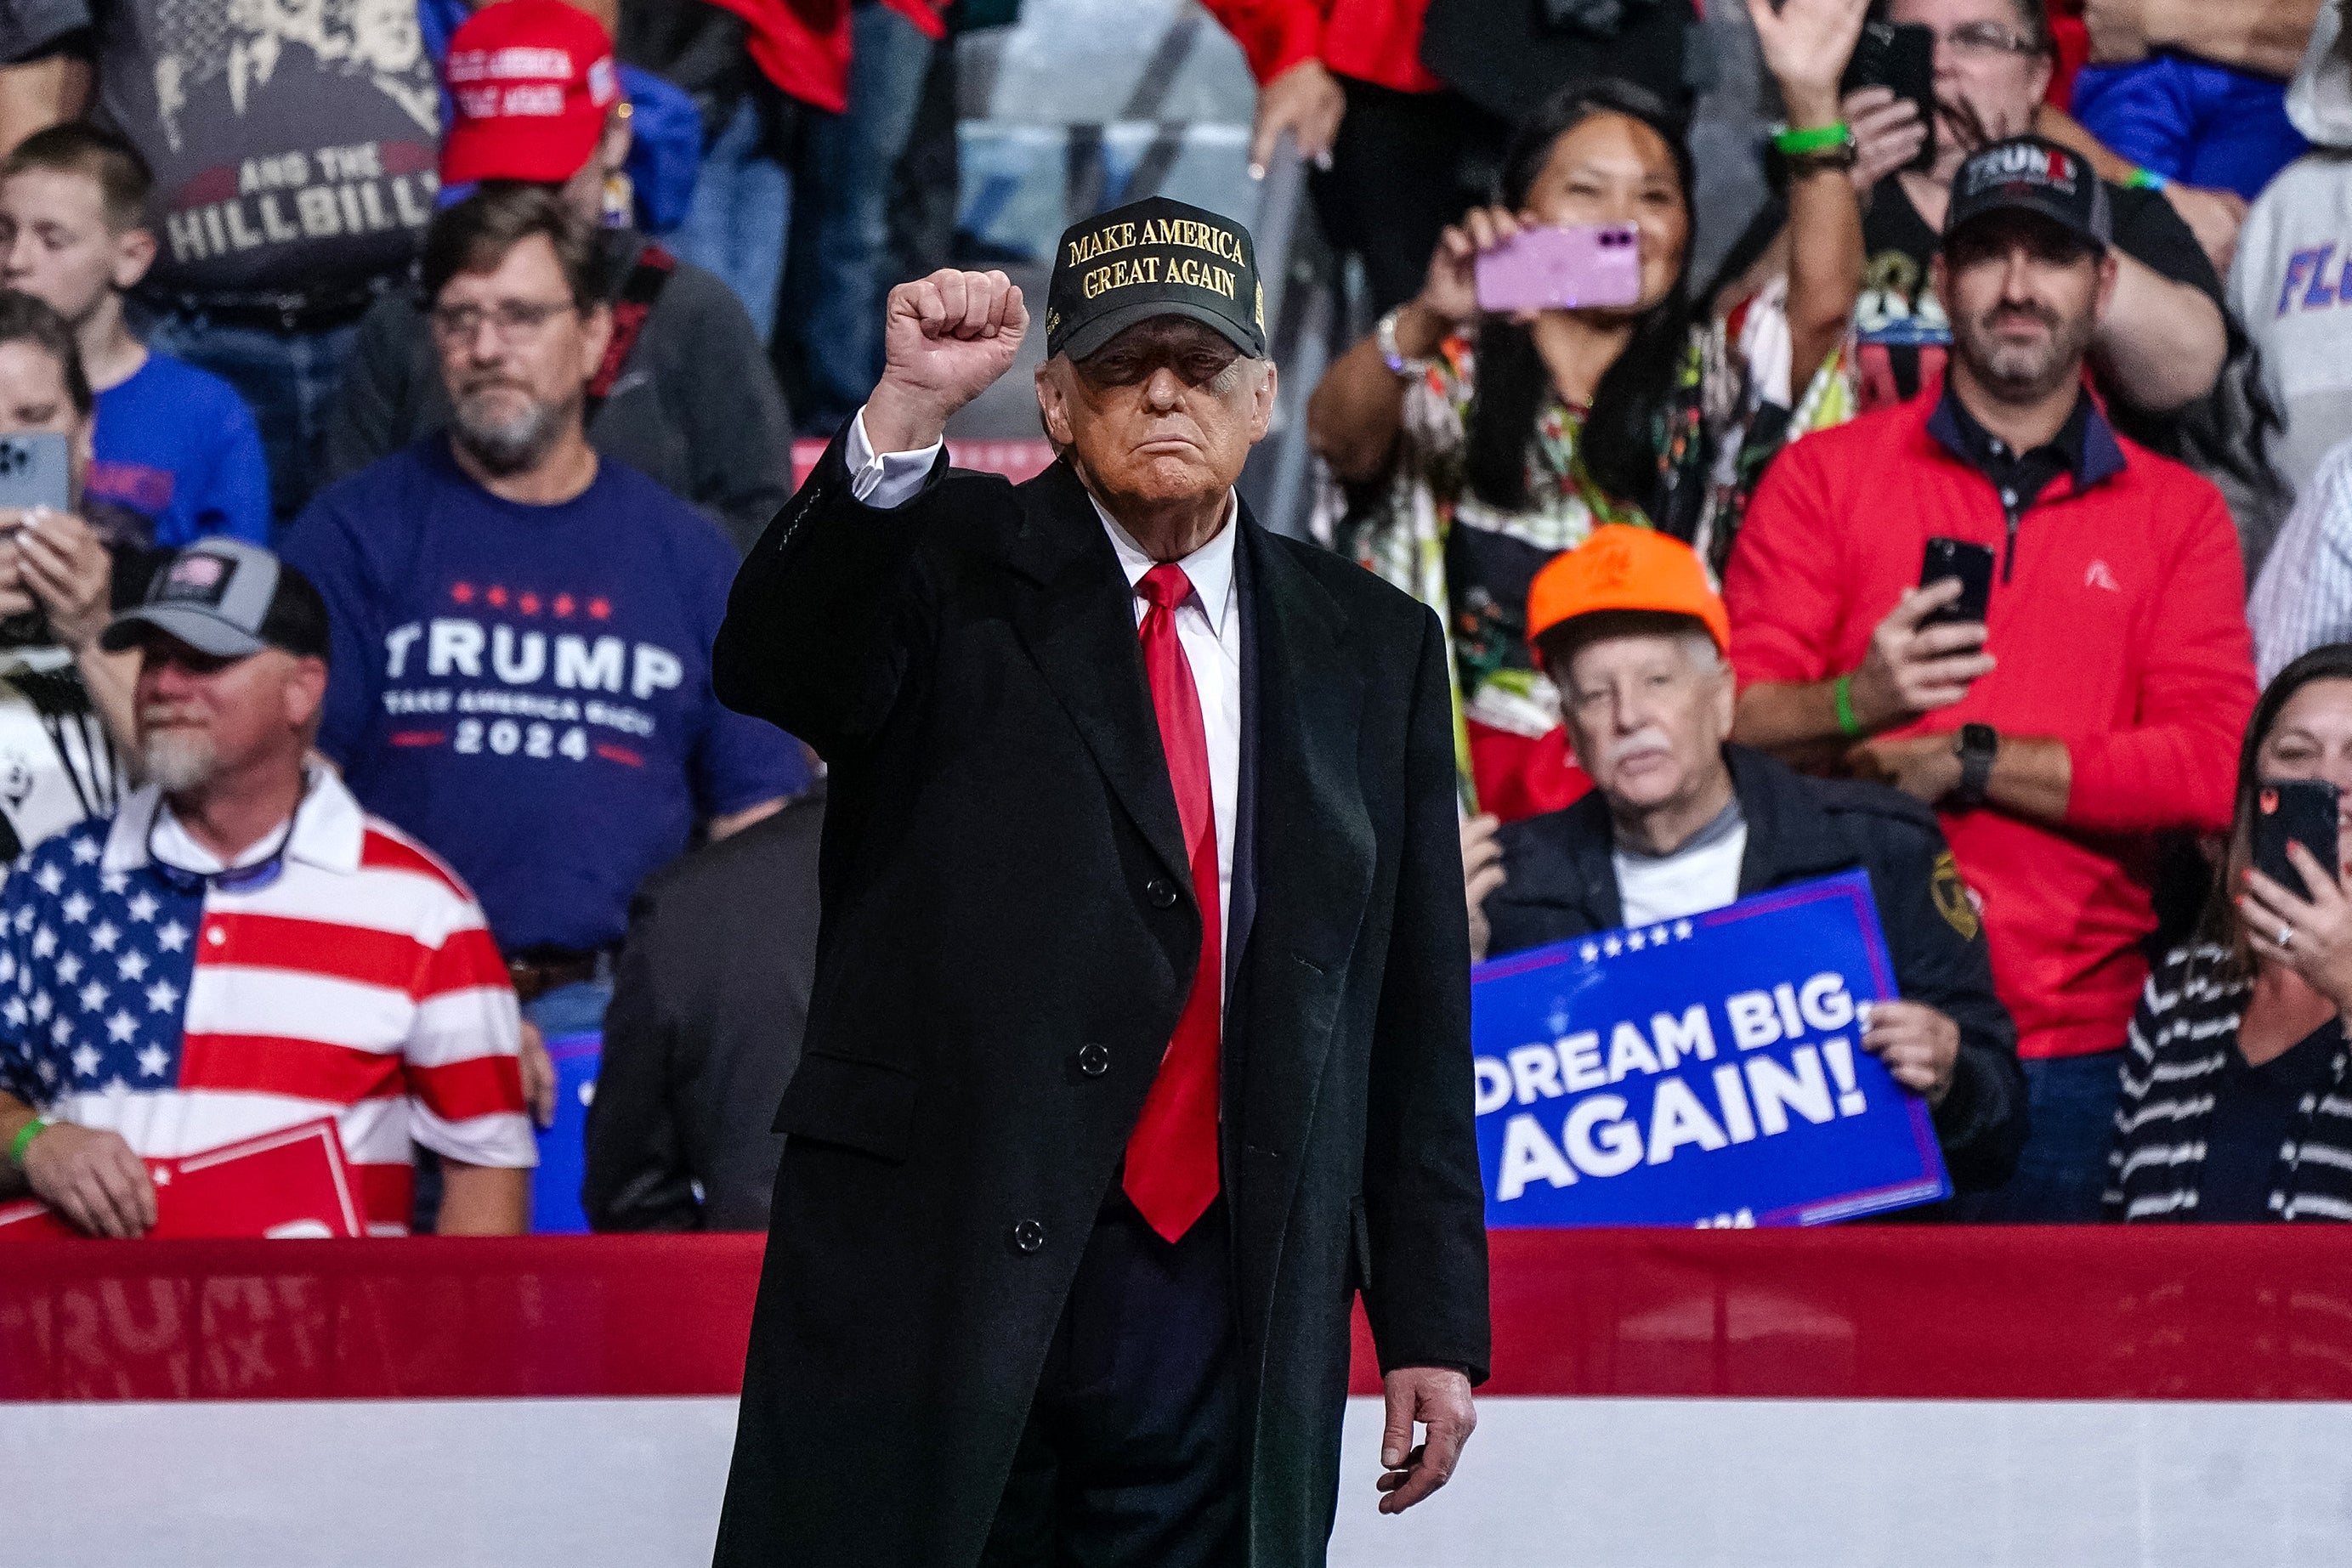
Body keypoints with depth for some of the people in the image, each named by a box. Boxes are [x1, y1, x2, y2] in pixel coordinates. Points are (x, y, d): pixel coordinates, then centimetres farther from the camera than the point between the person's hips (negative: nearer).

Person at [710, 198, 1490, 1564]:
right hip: (930, 1282, -3)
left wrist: (1434, 1318, 9)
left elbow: (1416, 1012, 12)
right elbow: (774, 669, -17)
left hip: (1228, 1309, 3)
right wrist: (905, 414, -29)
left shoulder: (1372, 647, 14)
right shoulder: (951, 572, 6)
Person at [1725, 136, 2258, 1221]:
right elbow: (1732, 721, 0)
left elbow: (2212, 769, -2)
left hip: (2075, 1046, 1)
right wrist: (1856, 704, -21)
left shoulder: (2177, 514, 12)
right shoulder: (1826, 474, 9)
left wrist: (1970, 763, -7)